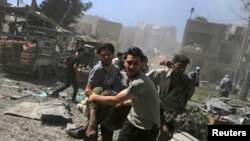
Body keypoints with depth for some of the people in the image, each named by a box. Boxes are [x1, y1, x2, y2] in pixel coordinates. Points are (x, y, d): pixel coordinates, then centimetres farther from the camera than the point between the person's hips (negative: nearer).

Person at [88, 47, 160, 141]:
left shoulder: (140, 82, -30)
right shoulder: (132, 77, 1)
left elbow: (114, 101, -22)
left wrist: (95, 97, -8)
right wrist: (123, 102, 14)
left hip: (147, 128, -8)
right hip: (132, 121, 8)